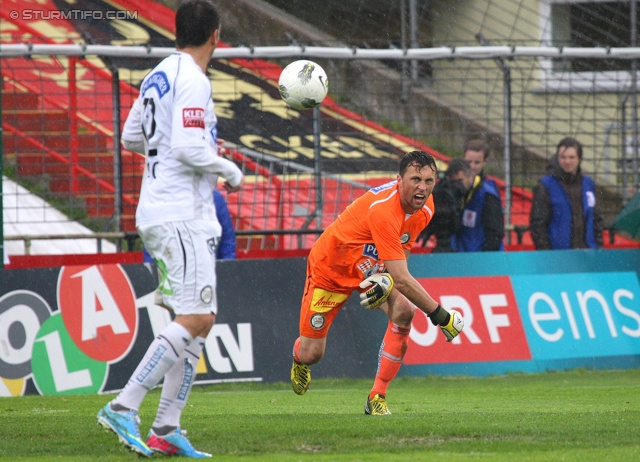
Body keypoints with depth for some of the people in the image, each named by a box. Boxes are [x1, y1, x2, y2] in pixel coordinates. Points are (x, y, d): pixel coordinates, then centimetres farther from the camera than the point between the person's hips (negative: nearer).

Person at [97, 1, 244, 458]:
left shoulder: (159, 76, 15)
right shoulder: (193, 81, -14)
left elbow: (132, 136, 24)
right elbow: (189, 149, -22)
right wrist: (231, 171, -6)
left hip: (160, 213, 10)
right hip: (181, 217, -10)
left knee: (198, 320, 9)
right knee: (196, 318, -14)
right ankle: (123, 407, -20)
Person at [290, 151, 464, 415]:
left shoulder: (425, 206, -15)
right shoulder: (383, 210, -40)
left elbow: (401, 251, 0)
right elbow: (402, 279, -39)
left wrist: (388, 279, -22)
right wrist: (440, 316, -33)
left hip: (371, 269, 6)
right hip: (330, 268, -6)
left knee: (403, 312, -24)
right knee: (311, 354, 1)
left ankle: (377, 398, -11)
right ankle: (299, 360, 44)